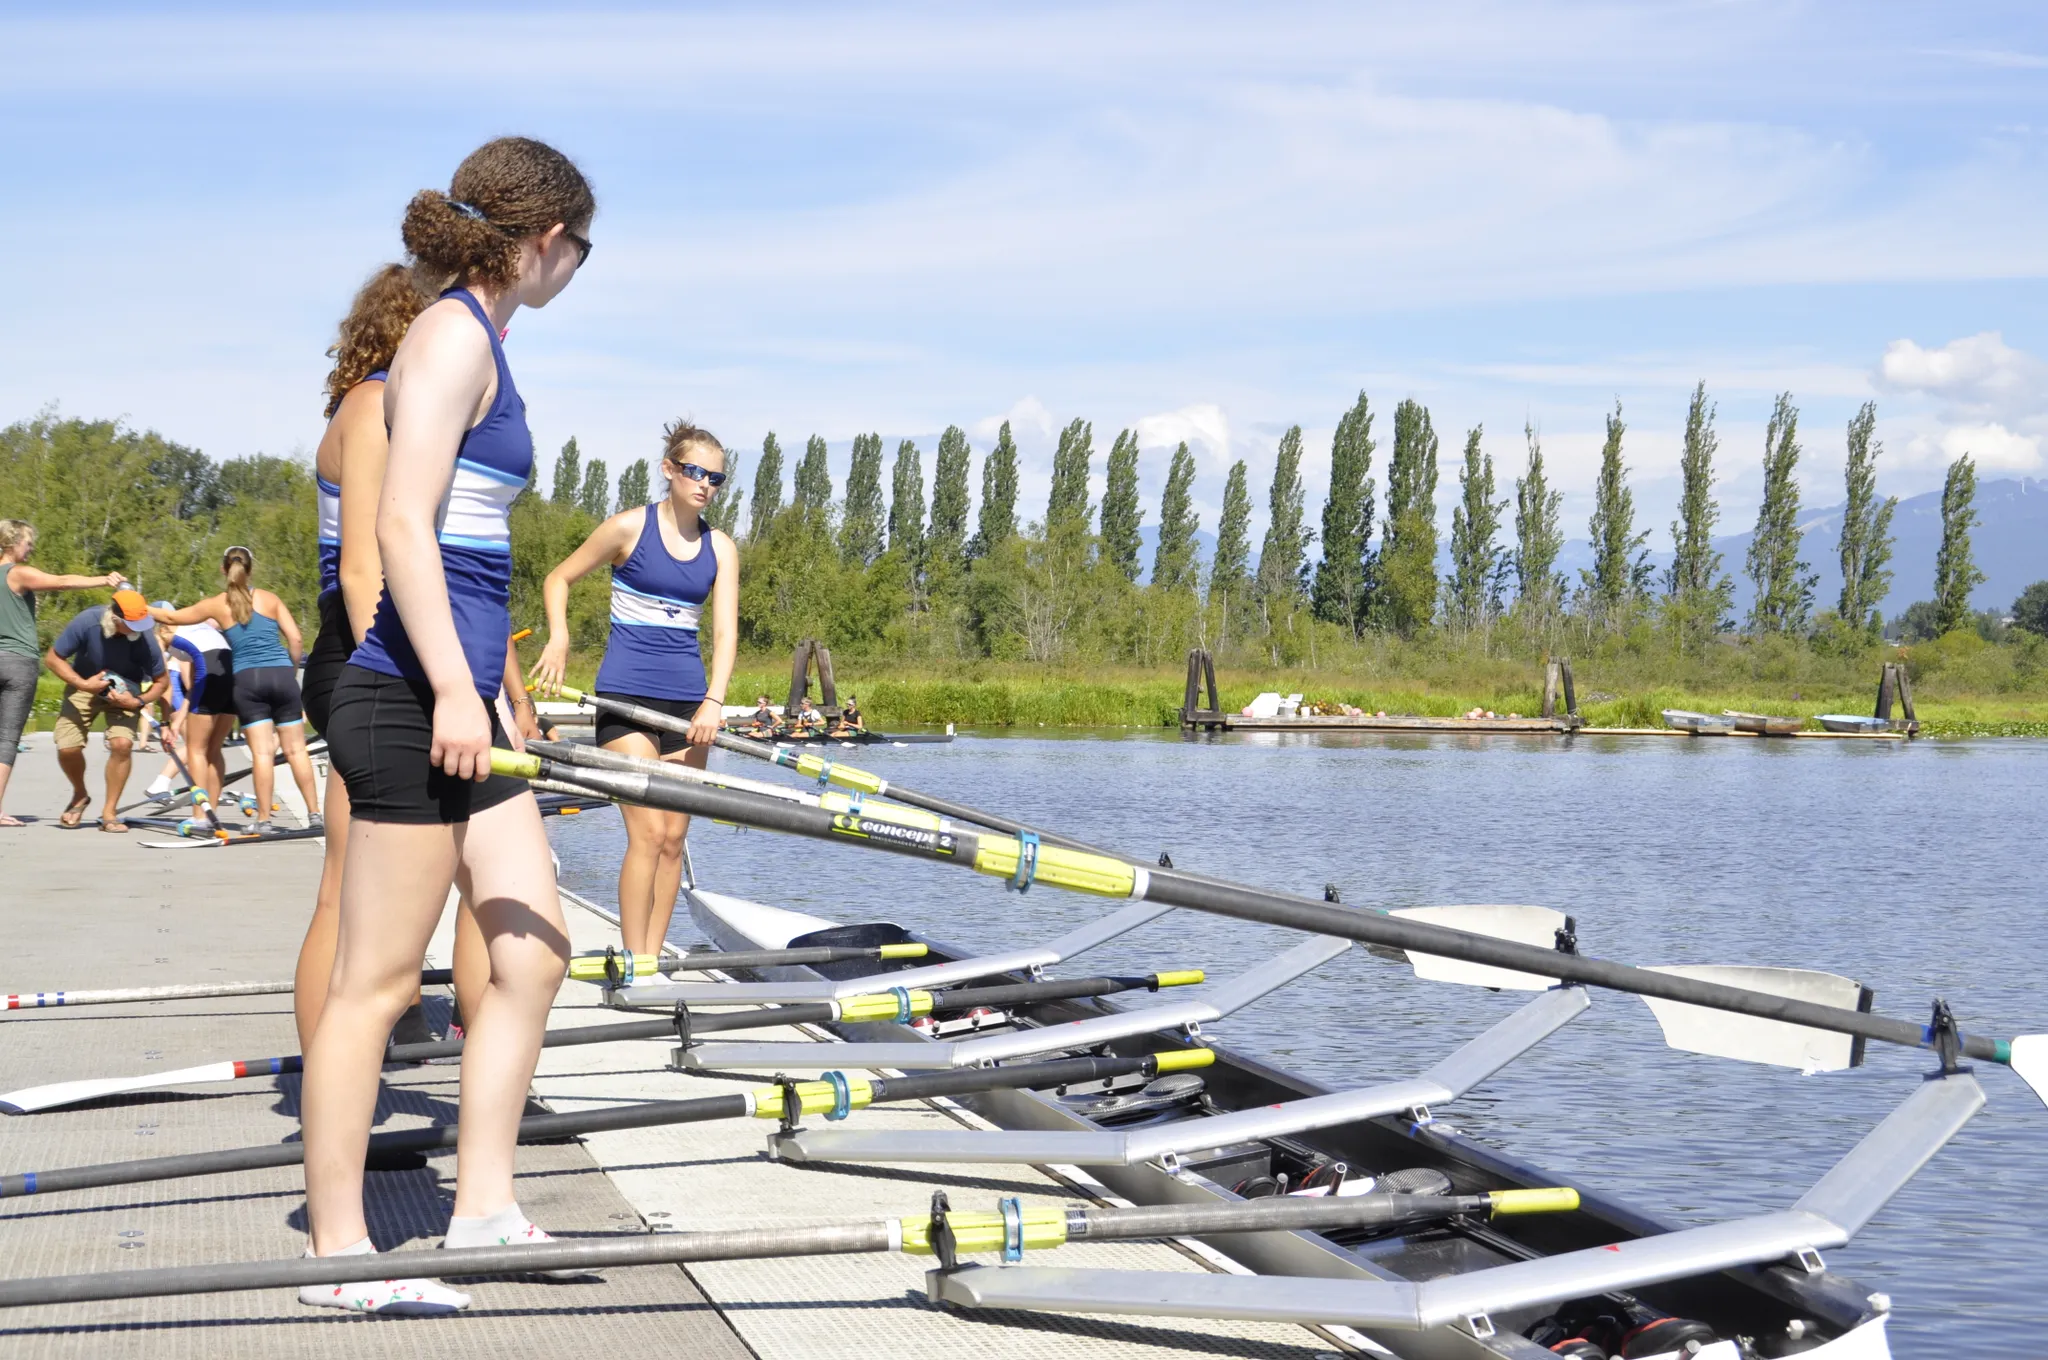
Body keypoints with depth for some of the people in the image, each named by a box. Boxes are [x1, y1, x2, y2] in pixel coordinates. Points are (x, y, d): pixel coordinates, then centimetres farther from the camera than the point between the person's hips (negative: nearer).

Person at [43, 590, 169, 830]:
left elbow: (162, 681, -14)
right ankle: (80, 796, 23)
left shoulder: (143, 638, -28)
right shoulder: (86, 622, -29)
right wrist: (83, 684, -27)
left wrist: (138, 702, -30)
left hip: (125, 693, -1)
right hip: (84, 685, 1)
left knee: (122, 743, -23)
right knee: (67, 747, -11)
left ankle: (109, 813, -5)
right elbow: (52, 658, -16)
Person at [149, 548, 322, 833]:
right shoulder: (269, 599, 8)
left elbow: (171, 617, 17)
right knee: (296, 749, 5)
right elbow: (295, 639, 2)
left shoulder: (216, 605, 6)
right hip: (281, 675, 1)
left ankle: (264, 819, -4)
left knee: (262, 752, -2)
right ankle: (314, 813, 6)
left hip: (247, 679, -1)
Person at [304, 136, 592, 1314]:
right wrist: (453, 691, -25)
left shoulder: (480, 343, 18)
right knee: (378, 981, -4)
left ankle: (484, 1208, 18)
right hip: (412, 699, -10)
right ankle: (339, 1253, 4)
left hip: (459, 699, 10)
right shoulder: (454, 334, -10)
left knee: (534, 949, 11)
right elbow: (402, 525, -20)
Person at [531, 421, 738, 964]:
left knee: (674, 837, 4)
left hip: (687, 699, 5)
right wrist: (558, 639, -11)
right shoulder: (630, 527, -3)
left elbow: (725, 630, -2)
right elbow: (558, 579, 6)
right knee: (648, 831, -14)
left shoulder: (720, 548, 7)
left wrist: (713, 701, -17)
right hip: (626, 694, -5)